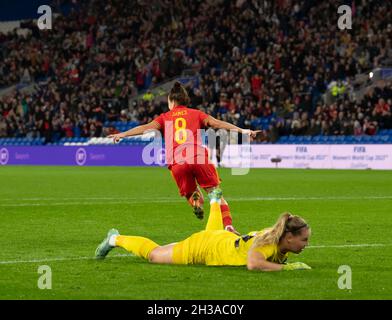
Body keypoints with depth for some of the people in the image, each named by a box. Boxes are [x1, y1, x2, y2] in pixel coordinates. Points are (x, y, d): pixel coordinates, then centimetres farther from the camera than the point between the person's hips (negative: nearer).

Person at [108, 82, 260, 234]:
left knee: (190, 193, 20)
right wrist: (241, 130, 8)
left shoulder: (165, 117, 20)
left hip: (177, 163, 1)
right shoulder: (196, 114, 19)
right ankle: (228, 225, -14)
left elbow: (146, 127, 10)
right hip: (199, 158, -1)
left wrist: (122, 134, 11)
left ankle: (196, 200, -16)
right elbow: (216, 123, 10)